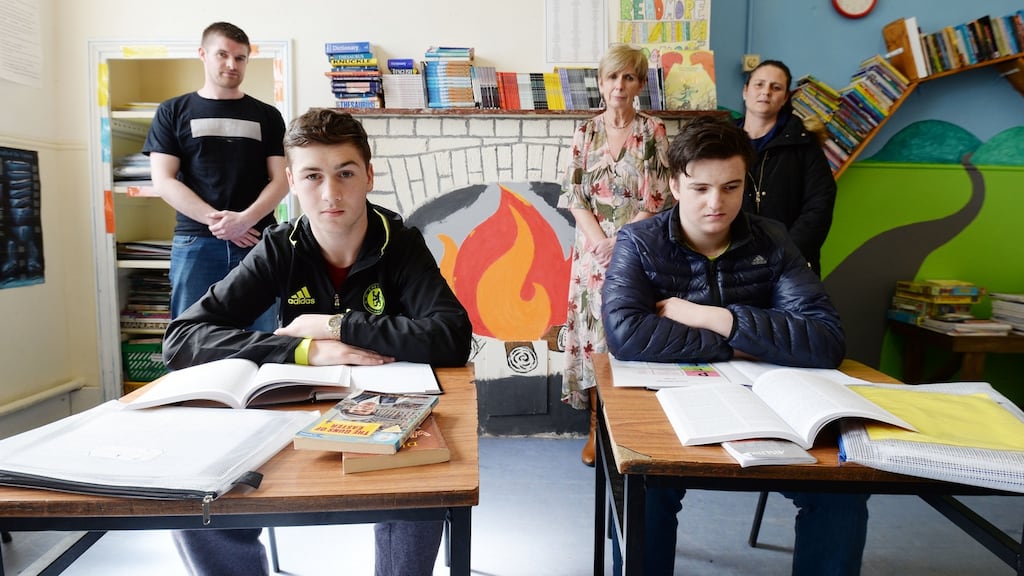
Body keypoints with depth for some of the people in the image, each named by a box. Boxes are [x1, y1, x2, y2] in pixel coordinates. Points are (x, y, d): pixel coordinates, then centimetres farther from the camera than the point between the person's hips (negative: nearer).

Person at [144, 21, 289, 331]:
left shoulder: (267, 116, 12)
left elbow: (280, 179, 4)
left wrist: (245, 219, -14)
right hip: (195, 242, 0)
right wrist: (216, 221, -11)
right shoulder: (172, 112, 10)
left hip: (258, 241, 1)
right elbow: (163, 181, 2)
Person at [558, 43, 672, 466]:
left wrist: (621, 244, -13)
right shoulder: (585, 133, 7)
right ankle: (598, 426, 14)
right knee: (595, 328, 3)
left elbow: (656, 199, -5)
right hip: (594, 249, 2)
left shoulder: (653, 132, 0)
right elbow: (574, 197, 2)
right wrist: (603, 244, -11)